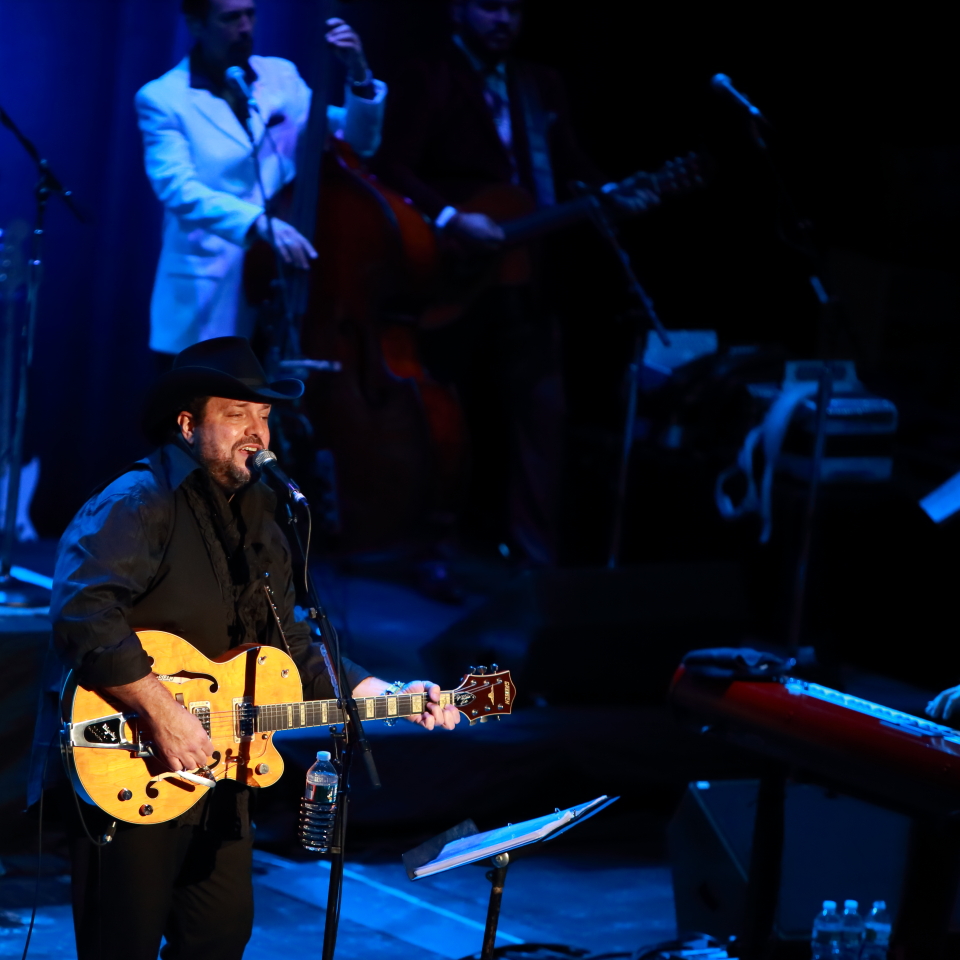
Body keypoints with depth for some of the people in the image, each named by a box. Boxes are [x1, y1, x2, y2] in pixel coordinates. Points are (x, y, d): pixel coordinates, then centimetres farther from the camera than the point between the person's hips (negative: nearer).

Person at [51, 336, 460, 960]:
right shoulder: (137, 505, -15)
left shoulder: (258, 524, 15)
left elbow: (292, 650, 18)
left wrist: (387, 695, 6)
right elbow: (83, 613, -30)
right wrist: (162, 713, -31)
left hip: (220, 769, 9)